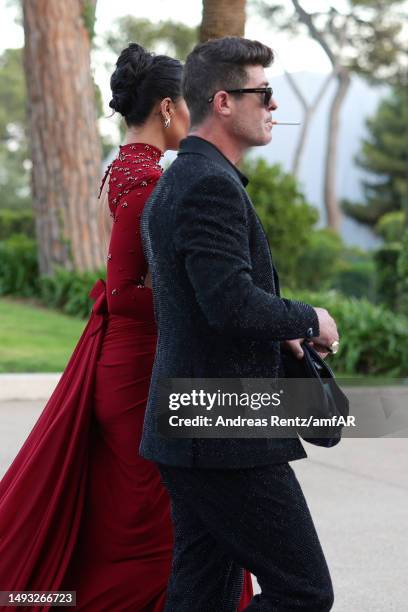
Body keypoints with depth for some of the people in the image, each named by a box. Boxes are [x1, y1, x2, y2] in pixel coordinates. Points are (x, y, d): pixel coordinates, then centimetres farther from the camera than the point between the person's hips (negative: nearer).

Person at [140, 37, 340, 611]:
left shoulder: (174, 183, 17)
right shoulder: (211, 184, -16)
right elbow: (233, 303, -26)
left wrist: (277, 331, 15)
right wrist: (308, 320, -9)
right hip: (226, 434, -10)